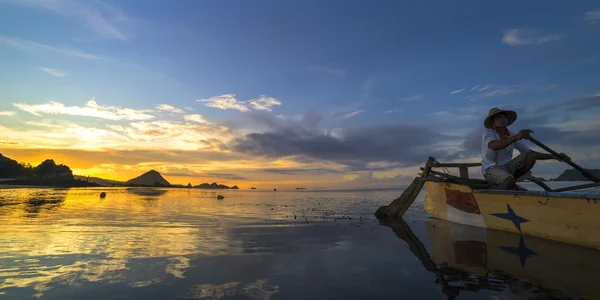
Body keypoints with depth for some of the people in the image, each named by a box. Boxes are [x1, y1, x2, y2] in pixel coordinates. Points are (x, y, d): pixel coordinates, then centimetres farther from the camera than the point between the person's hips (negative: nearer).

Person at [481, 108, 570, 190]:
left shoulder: (512, 136, 9)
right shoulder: (488, 133, -10)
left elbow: (533, 153, 8)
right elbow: (494, 146, -35)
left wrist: (554, 156, -5)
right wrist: (516, 137, -46)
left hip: (507, 167, 7)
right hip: (491, 169, -7)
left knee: (531, 156, -13)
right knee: (509, 181, -35)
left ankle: (510, 182, -3)